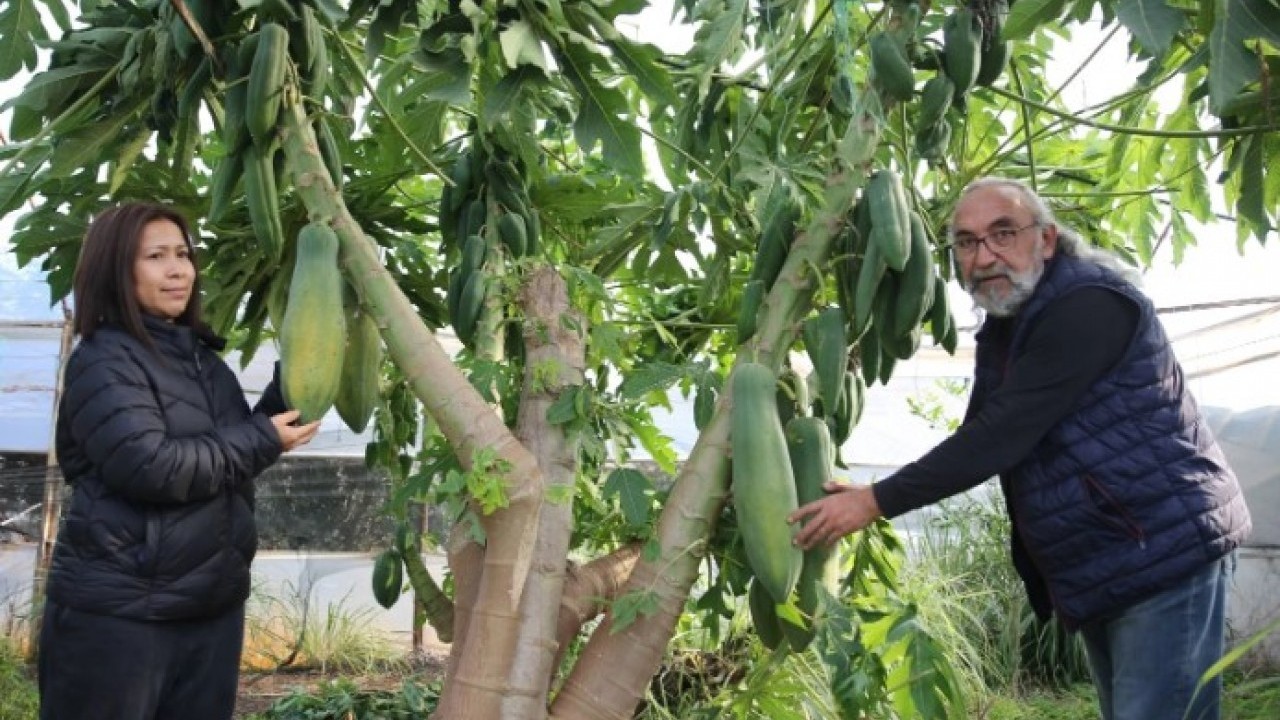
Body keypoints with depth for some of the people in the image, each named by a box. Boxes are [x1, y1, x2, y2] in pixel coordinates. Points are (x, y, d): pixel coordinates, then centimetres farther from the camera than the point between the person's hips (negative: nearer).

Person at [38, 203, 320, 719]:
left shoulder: (204, 358, 14)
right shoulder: (104, 360, -11)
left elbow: (235, 451, 18)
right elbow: (149, 466, -23)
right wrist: (263, 440, -14)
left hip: (212, 605, 8)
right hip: (117, 612, -7)